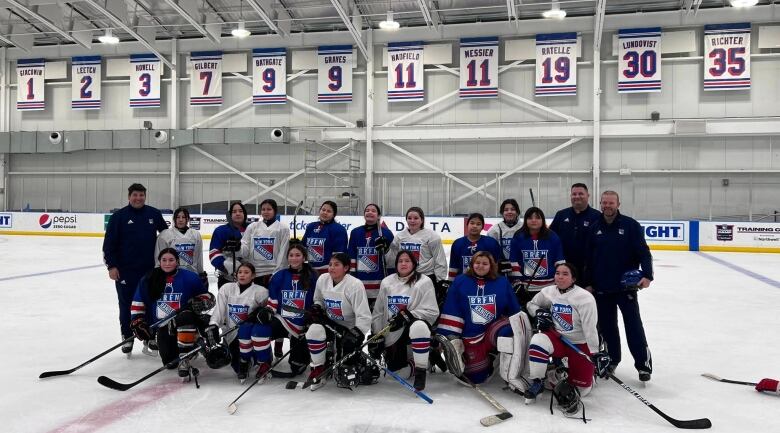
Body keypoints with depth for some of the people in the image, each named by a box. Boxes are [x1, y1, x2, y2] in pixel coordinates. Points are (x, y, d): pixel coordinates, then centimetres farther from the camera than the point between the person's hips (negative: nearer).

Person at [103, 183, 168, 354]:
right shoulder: (119, 216, -5)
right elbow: (109, 242, -5)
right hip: (125, 270, -2)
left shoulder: (154, 214, 2)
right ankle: (127, 337, 20)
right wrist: (111, 266, -10)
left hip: (149, 269, 2)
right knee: (126, 305, 6)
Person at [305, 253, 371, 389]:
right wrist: (317, 308, -7)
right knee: (314, 330, -31)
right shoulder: (322, 279, -5)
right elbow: (318, 300, 15)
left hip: (350, 329, -5)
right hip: (331, 324, 5)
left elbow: (364, 316, -21)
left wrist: (355, 335, -31)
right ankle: (318, 370, -9)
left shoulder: (355, 285, -22)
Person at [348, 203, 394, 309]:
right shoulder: (355, 232, 9)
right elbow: (351, 256, 8)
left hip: (379, 280, -2)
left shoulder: (386, 233, 0)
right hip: (360, 281, 3)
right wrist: (351, 277, 4)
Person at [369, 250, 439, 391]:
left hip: (416, 323, -4)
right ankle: (408, 359, 31)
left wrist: (406, 316, -24)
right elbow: (378, 312, 7)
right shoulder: (386, 282, 4)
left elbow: (431, 312, -14)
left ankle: (420, 371, -24)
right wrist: (377, 337, 1)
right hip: (392, 333, 4)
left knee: (419, 327, -39)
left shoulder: (424, 282, -8)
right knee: (394, 368, -3)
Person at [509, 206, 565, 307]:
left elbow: (560, 263, 3)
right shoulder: (518, 238, 0)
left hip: (549, 287, 0)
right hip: (525, 288, 0)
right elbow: (514, 263, 2)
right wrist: (517, 282, -2)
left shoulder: (553, 237, 0)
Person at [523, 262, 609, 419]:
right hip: (558, 338, 3)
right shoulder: (548, 292, -3)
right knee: (538, 341, -30)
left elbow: (590, 328, -20)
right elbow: (532, 304, 14)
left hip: (580, 344, -3)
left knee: (581, 388, -4)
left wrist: (596, 354, -24)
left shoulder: (585, 297, -18)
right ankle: (537, 383, -11)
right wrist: (539, 312, -8)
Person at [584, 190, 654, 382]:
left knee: (633, 325, -2)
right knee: (606, 325, 11)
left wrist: (647, 274, -22)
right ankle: (612, 359, 25)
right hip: (601, 288, 4)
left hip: (626, 285, -3)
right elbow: (588, 258, 8)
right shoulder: (595, 228, 6)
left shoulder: (630, 225, -5)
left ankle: (643, 363, 5)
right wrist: (588, 283, 6)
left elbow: (643, 252, -9)